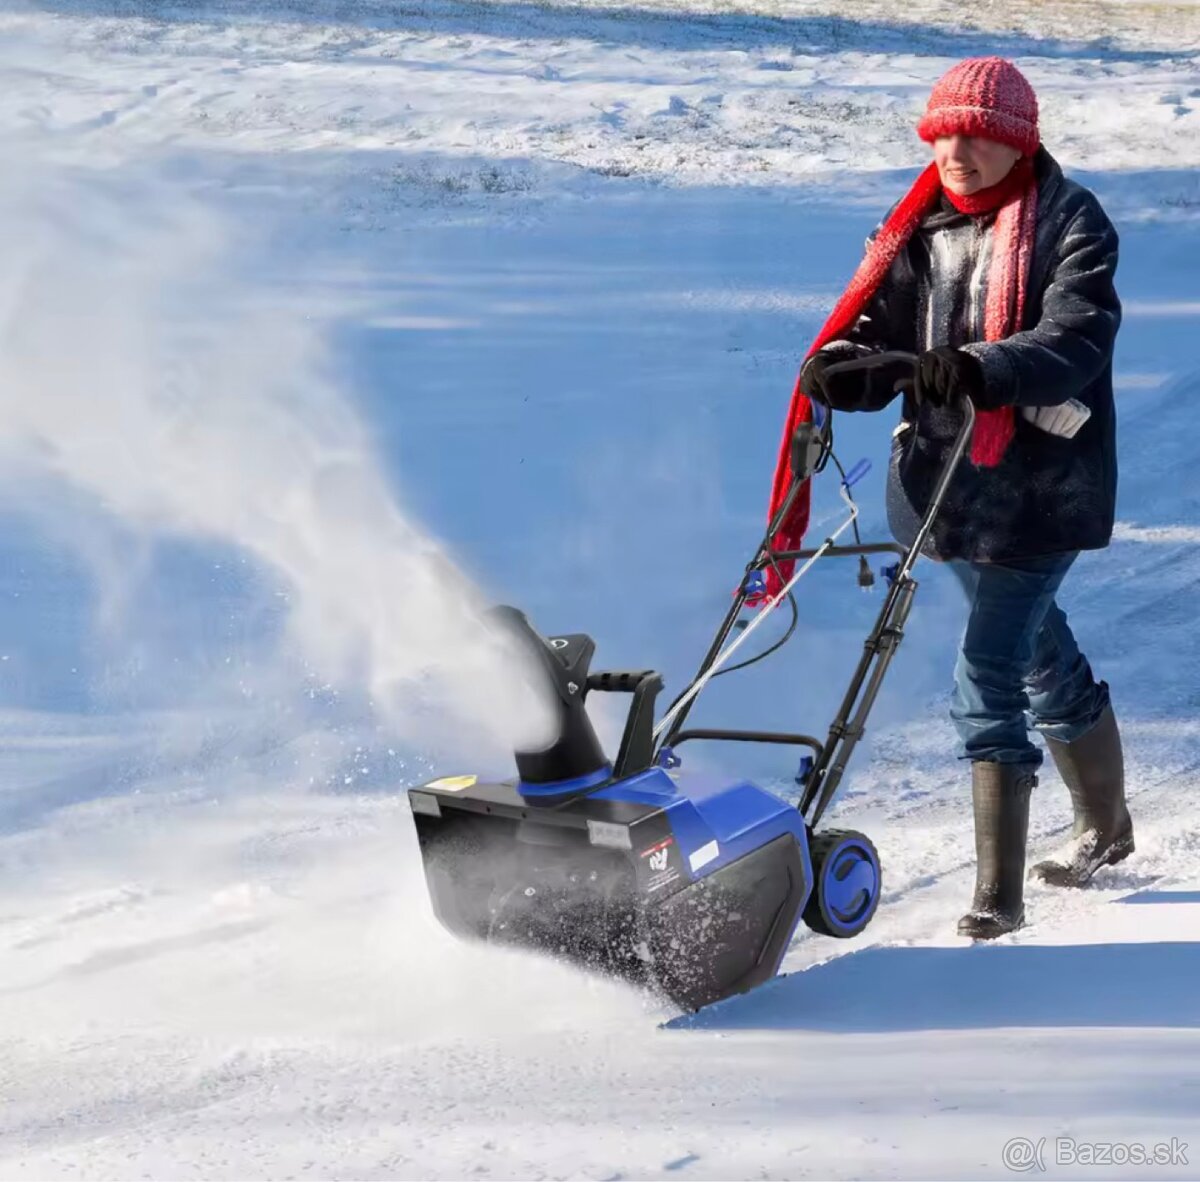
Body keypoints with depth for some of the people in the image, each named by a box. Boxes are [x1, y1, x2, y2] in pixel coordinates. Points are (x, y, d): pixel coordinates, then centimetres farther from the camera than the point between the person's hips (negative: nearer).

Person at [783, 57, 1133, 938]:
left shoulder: (1070, 223, -10)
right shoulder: (925, 228, 8)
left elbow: (1075, 340, -24)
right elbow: (880, 324, 1)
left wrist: (985, 370, -42)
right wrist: (844, 367, -23)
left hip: (1039, 484, -6)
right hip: (945, 476, 7)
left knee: (988, 676, -13)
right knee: (1042, 654, 22)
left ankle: (998, 897, -7)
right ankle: (1105, 827, 42)